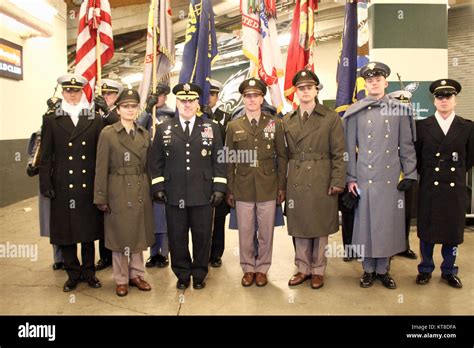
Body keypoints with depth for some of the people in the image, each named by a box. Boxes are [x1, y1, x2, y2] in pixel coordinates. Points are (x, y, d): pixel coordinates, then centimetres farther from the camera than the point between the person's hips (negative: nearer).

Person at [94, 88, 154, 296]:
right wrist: (101, 198, -9)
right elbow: (101, 168, -7)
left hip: (141, 192, 4)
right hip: (118, 192, -4)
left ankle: (136, 274, 28)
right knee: (119, 235, 7)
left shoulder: (144, 134, 8)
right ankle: (121, 279, 22)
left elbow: (148, 166, 10)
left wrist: (151, 190, 6)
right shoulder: (108, 133, -5)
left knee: (139, 234, 12)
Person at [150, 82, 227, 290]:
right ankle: (182, 275, 26)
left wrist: (219, 187, -1)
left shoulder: (211, 128, 6)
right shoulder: (163, 129, 7)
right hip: (174, 194, 1)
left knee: (202, 237, 8)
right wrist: (158, 187, 1)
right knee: (177, 238, 8)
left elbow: (219, 160, 5)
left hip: (203, 194, 0)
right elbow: (156, 161, 8)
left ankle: (199, 274, 26)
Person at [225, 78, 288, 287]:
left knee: (266, 232, 7)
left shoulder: (275, 124, 4)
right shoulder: (233, 126, 6)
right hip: (243, 188, 1)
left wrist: (282, 186, 1)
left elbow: (282, 157, 5)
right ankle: (248, 269, 25)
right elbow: (230, 161, 6)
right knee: (245, 232, 8)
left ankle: (262, 269, 25)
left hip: (268, 188, 0)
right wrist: (229, 190, 3)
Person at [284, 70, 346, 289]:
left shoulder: (331, 118, 0)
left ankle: (318, 270, 22)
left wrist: (338, 181, -9)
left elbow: (339, 153, -2)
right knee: (299, 226, 9)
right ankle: (303, 268, 24)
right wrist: (282, 183, 4)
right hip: (295, 181, 3)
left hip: (321, 181, -3)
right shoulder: (287, 121, 10)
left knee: (320, 227, 6)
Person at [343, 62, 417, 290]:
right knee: (365, 224, 6)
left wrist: (410, 175, 2)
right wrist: (350, 178, -2)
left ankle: (383, 269, 22)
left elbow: (407, 145, 7)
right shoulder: (355, 112, 3)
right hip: (364, 179, -1)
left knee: (389, 224, 6)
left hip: (391, 179, 1)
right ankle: (368, 269, 21)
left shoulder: (400, 110, 6)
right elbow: (349, 148, 3)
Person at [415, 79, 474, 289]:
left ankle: (449, 271, 26)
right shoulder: (422, 126, 0)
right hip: (429, 187, -1)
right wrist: (425, 173, 6)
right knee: (427, 231, 7)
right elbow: (416, 156, 6)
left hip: (455, 189, 1)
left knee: (453, 231, 10)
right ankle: (425, 269, 23)